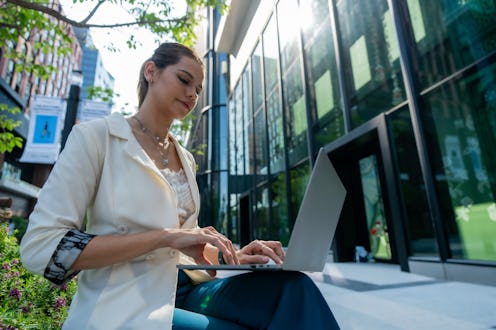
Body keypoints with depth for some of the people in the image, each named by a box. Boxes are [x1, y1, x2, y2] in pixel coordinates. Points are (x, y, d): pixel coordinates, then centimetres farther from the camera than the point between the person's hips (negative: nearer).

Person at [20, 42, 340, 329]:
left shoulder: (185, 158, 12)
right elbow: (39, 247, -13)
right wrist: (165, 236, -23)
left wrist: (233, 255, -6)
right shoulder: (96, 136, -5)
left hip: (183, 291, 6)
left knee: (292, 287, -18)